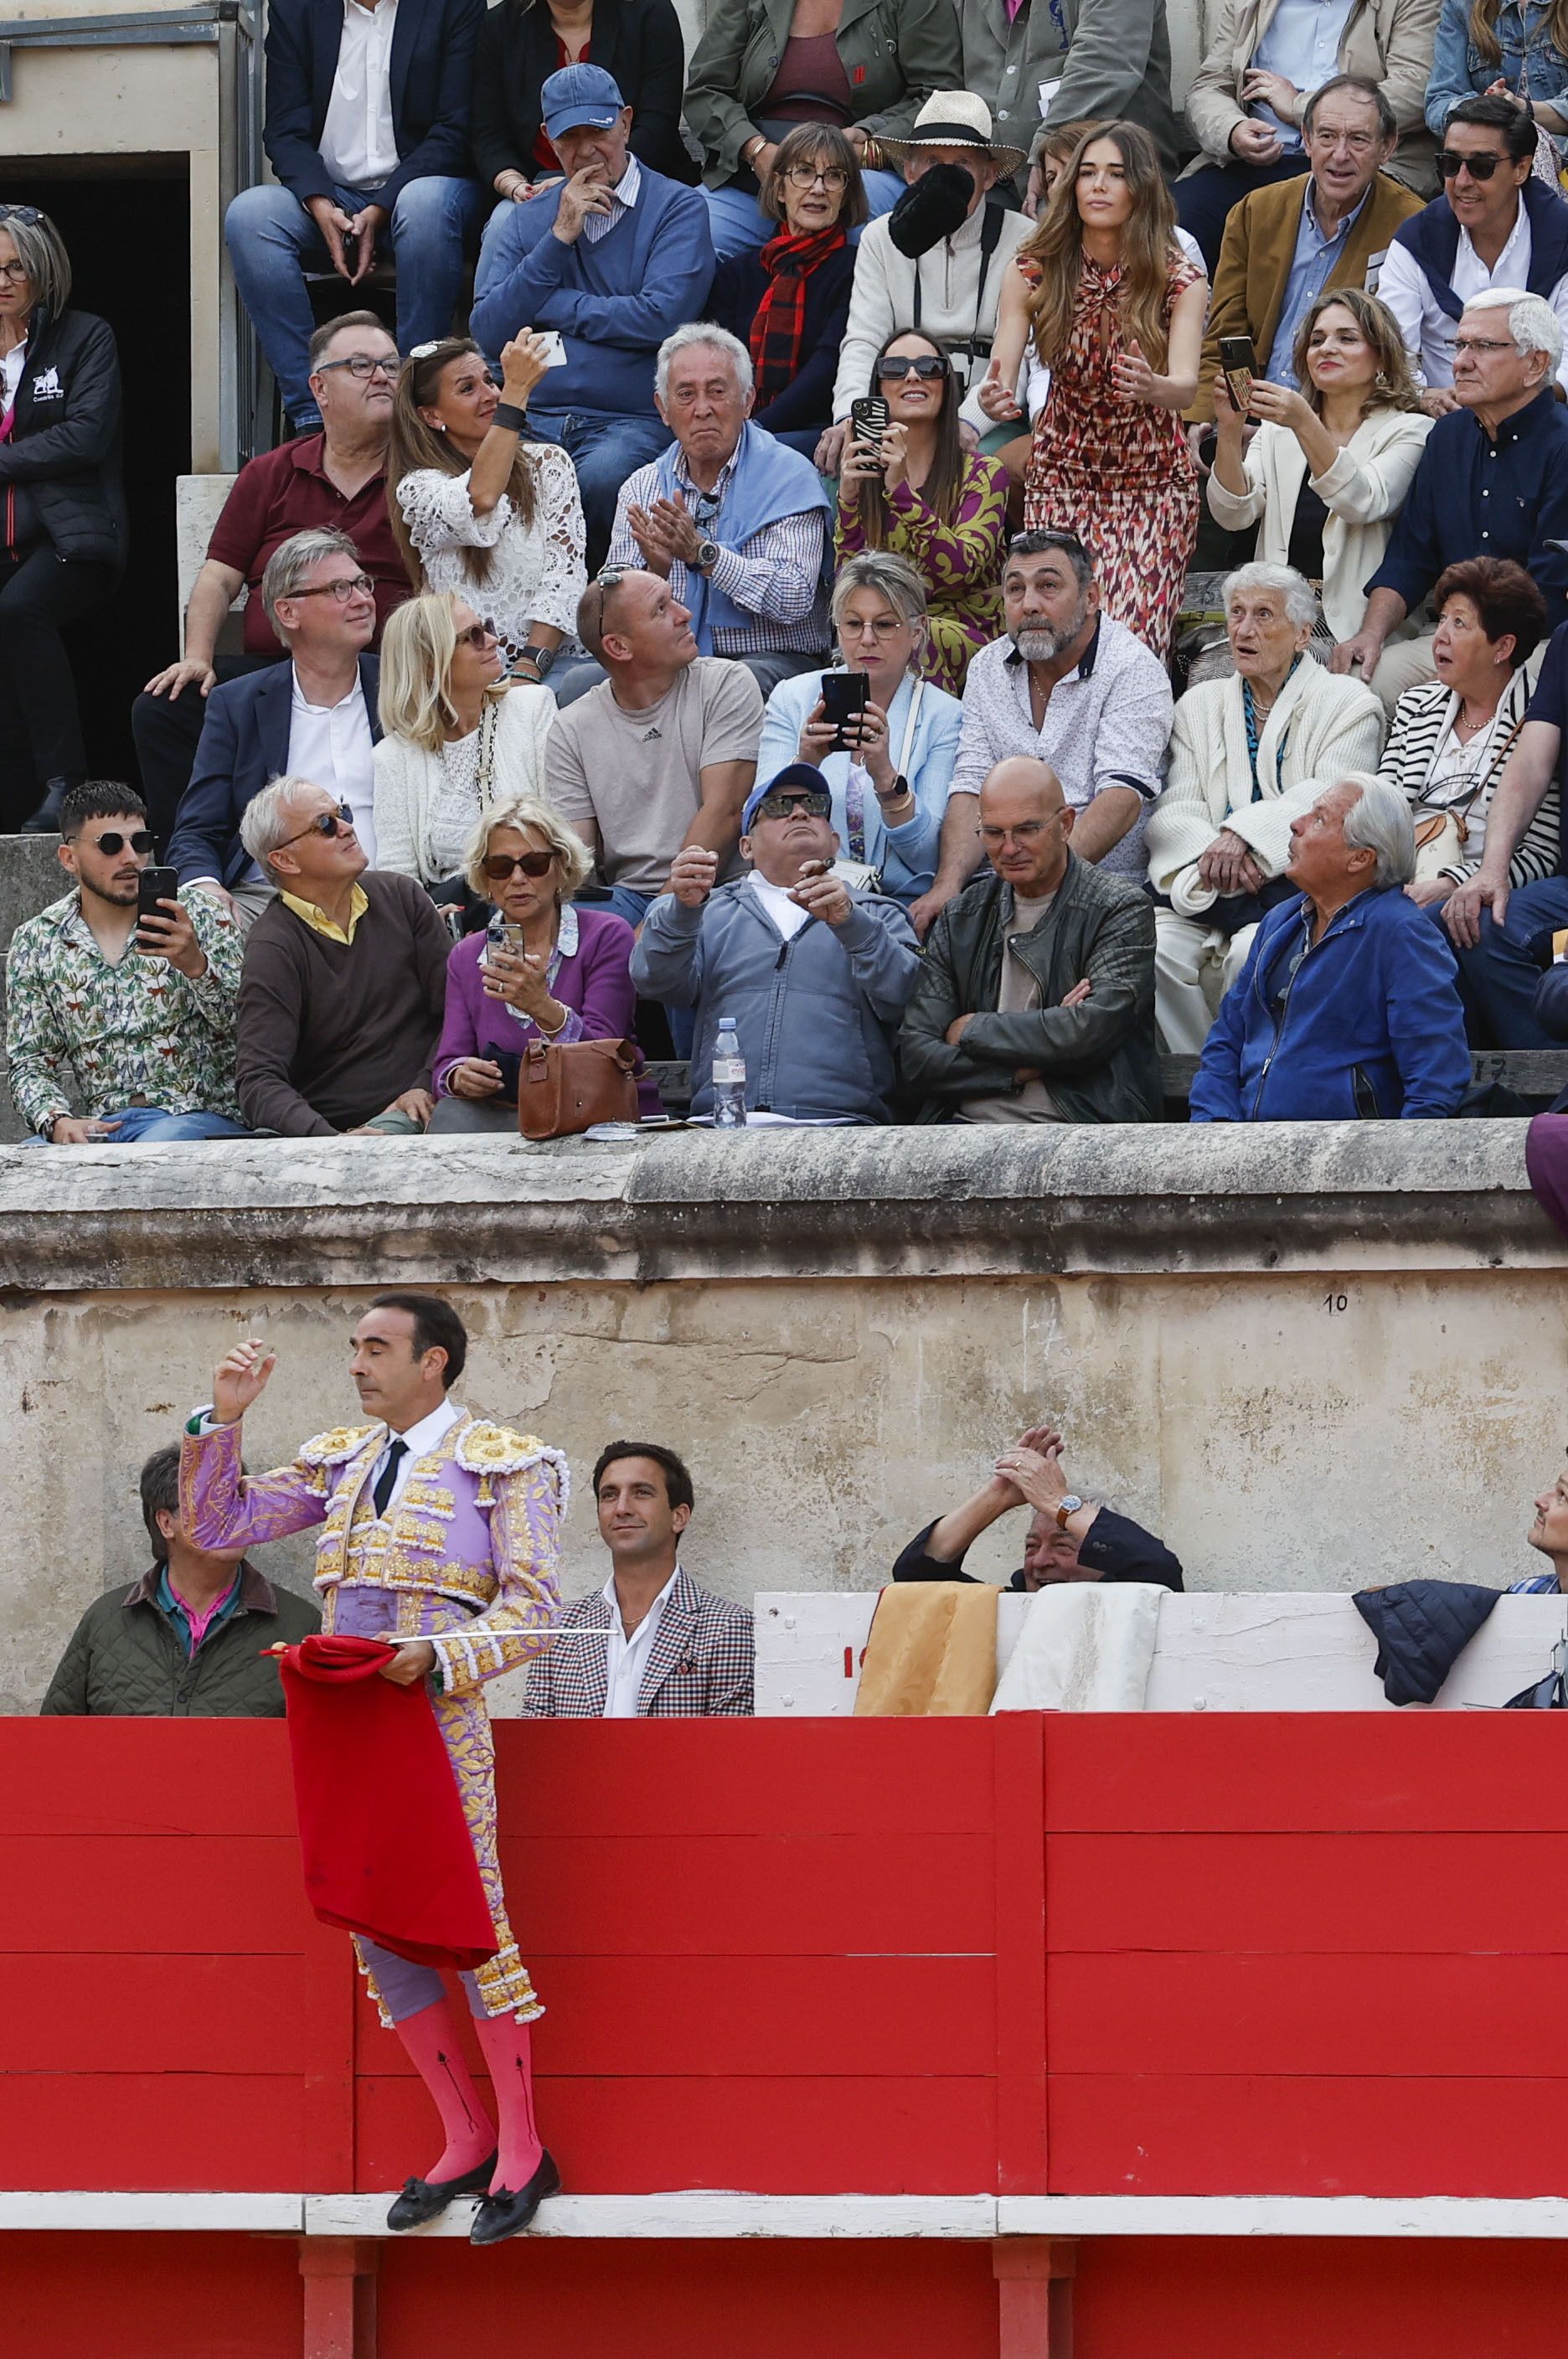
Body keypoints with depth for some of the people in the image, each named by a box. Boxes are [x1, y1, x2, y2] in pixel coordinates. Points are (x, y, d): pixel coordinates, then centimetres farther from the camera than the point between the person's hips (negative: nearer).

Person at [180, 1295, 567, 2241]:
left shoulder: (501, 1462, -1)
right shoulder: (341, 1459, 16)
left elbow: (533, 1608, -6)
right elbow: (220, 1523, 16)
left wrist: (437, 1655, -20)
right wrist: (224, 1418, 4)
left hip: (438, 1717, -6)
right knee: (377, 1928, 5)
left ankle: (522, 2152, 0)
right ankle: (466, 2139, 15)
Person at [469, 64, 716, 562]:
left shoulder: (677, 208, 5)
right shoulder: (526, 221, 18)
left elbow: (660, 318, -10)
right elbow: (488, 332, 4)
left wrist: (550, 307, 1)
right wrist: (559, 238, -2)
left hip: (632, 421, -3)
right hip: (533, 418, 3)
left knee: (598, 479, -37)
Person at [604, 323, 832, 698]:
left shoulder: (789, 476, 0)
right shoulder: (642, 488, 12)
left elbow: (793, 600, -13)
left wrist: (702, 552, -21)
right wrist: (655, 571, -18)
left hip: (769, 658, -4)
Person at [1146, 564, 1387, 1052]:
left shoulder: (1348, 705, 8)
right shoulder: (1200, 705, 20)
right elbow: (1173, 812, 7)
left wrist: (1245, 834, -22)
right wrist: (1215, 852, -16)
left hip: (1301, 888, -3)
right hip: (1210, 892, 4)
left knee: (1253, 950, -34)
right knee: (1156, 946, -26)